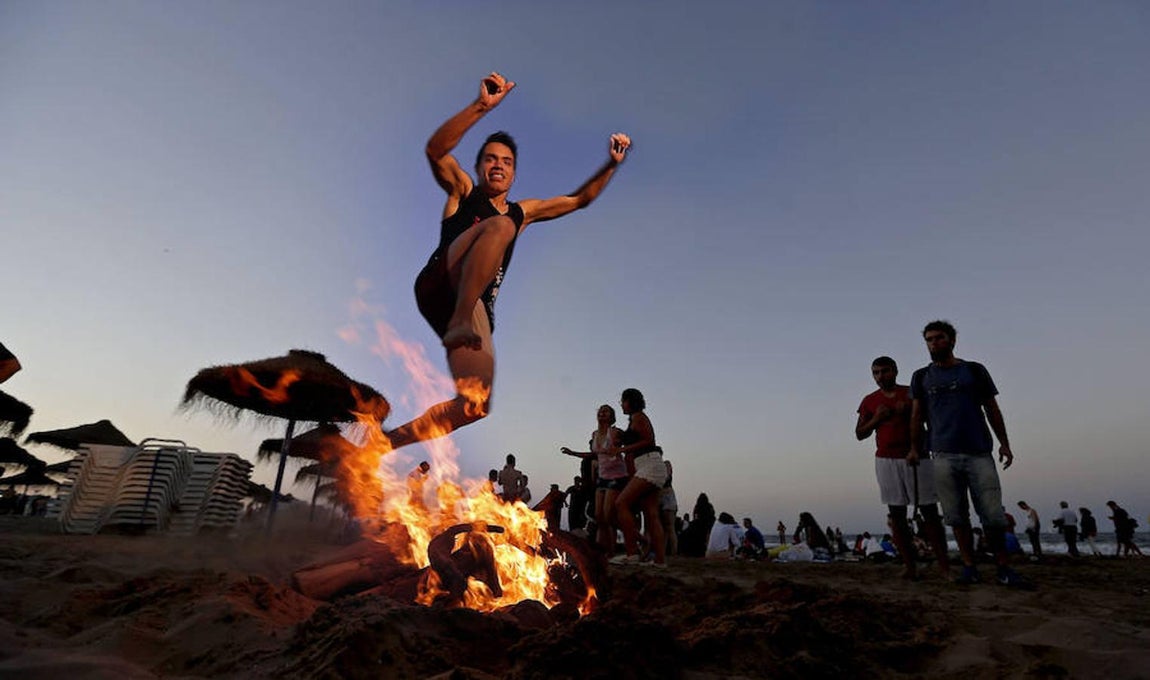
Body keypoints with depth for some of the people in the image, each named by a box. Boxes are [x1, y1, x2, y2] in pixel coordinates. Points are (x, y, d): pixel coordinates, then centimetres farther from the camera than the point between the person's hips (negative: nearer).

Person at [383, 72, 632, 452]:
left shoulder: (522, 212, 29)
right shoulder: (462, 192, 18)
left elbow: (579, 200, 31)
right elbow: (436, 149, -2)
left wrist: (611, 165, 18)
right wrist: (482, 106, -13)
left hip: (477, 310, 4)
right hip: (438, 286, -4)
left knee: (474, 404, -12)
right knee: (499, 226, -29)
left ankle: (388, 439, 3)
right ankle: (460, 321, -37)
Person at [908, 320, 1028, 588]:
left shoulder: (975, 371, 11)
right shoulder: (921, 377, 11)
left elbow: (992, 409, 11)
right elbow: (917, 415, 9)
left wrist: (1004, 443, 3)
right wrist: (914, 448, 2)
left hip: (979, 453, 0)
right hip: (944, 456, 1)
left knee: (993, 516, -1)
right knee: (957, 517, 3)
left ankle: (1004, 570, 11)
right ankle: (969, 568, 11)